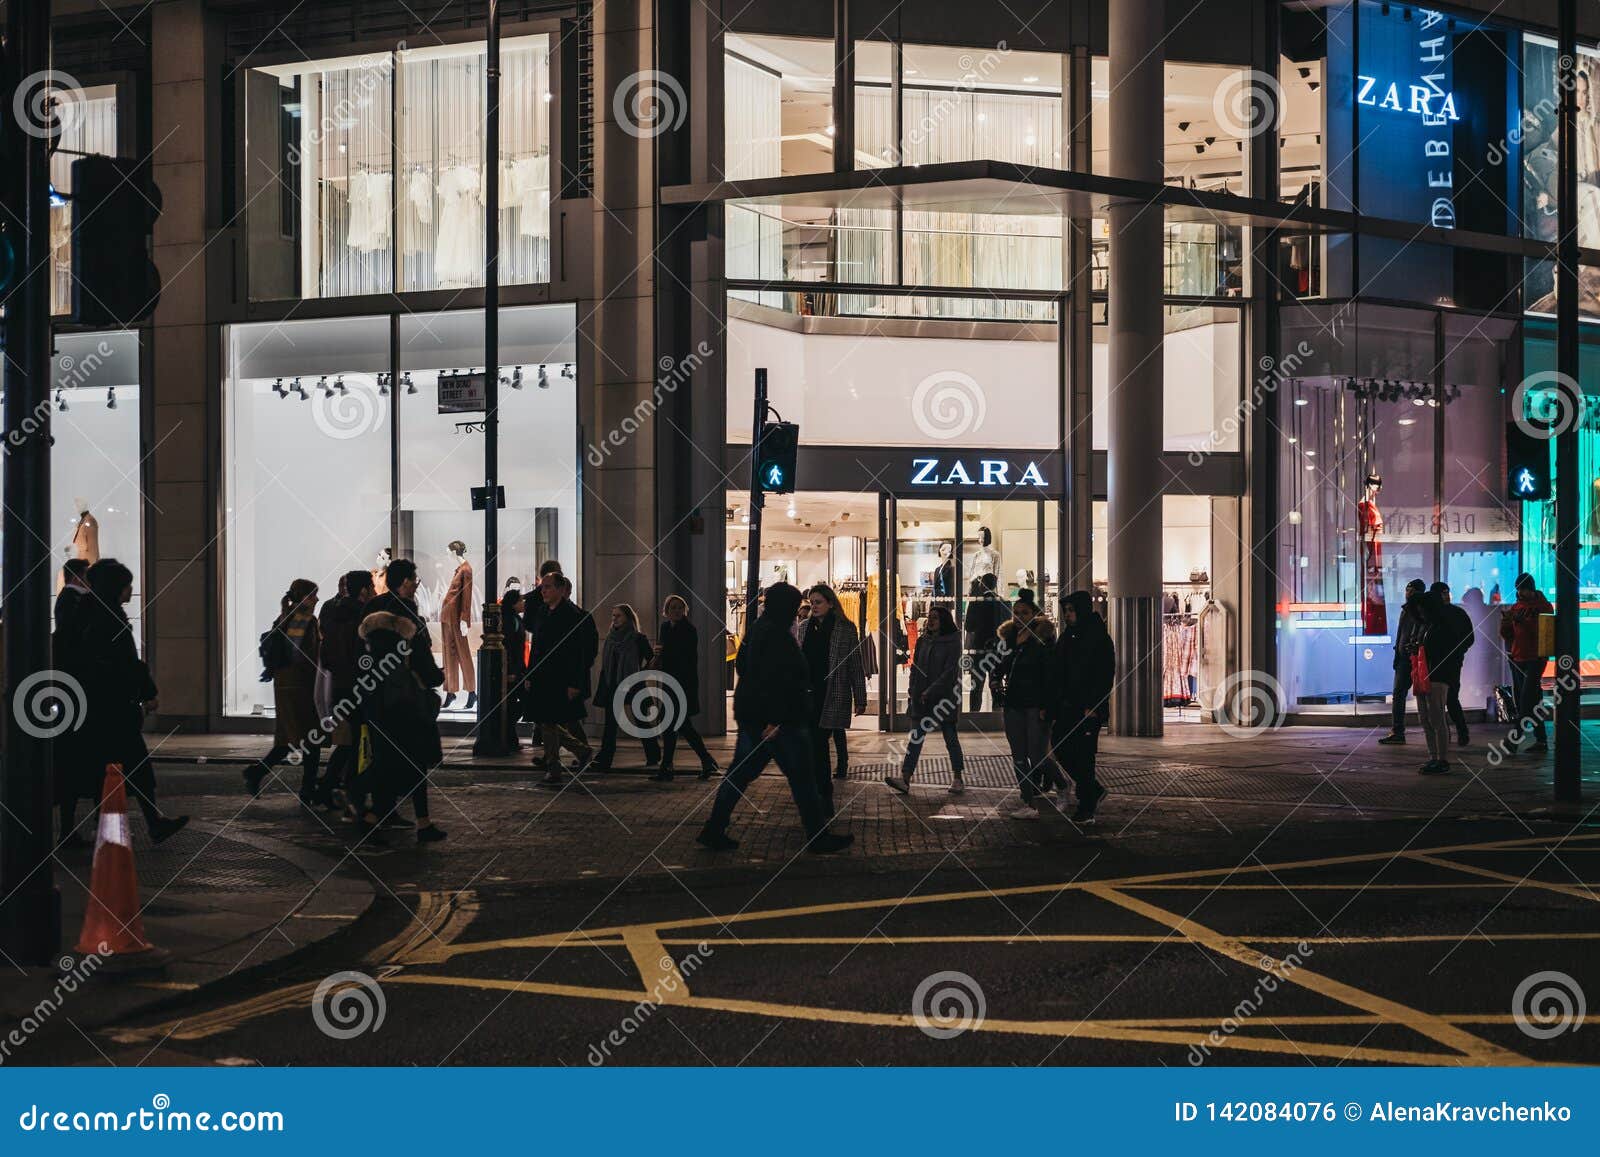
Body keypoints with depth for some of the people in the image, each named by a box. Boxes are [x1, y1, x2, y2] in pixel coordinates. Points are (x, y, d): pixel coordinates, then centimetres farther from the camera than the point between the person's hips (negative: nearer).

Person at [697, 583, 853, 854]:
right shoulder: (776, 634, -18)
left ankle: (713, 831, 11)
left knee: (741, 773, 11)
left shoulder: (756, 630, 12)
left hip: (750, 715, 10)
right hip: (781, 720, -10)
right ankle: (818, 836, 6)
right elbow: (774, 679, -24)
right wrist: (774, 719, -24)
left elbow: (741, 664, 23)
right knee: (801, 777, -1)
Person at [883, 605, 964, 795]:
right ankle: (905, 778, -12)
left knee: (950, 738, 4)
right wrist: (912, 692, 2)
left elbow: (950, 672, -13)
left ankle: (958, 779, 16)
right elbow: (915, 667, 13)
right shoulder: (923, 641, 11)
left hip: (945, 697, -5)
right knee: (915, 737, -4)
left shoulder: (952, 642, -6)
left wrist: (930, 692, -16)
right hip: (921, 698, 5)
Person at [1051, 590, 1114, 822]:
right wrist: (1055, 708, 11)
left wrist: (1093, 706, -19)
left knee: (1083, 755, -5)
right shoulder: (1066, 638, 12)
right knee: (1058, 745, 5)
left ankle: (1086, 808, 3)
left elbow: (1107, 674, -14)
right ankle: (1093, 790, 22)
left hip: (1088, 709, -8)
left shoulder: (1099, 638, -10)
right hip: (1066, 707, 8)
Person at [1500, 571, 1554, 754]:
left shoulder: (1544, 607, -3)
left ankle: (1516, 738, -21)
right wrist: (1505, 623, -8)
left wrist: (1522, 621, -24)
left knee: (1526, 699, -14)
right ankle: (1541, 740, 15)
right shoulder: (1515, 607, 13)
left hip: (1535, 658, -6)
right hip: (1517, 659, 6)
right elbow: (1507, 635, 13)